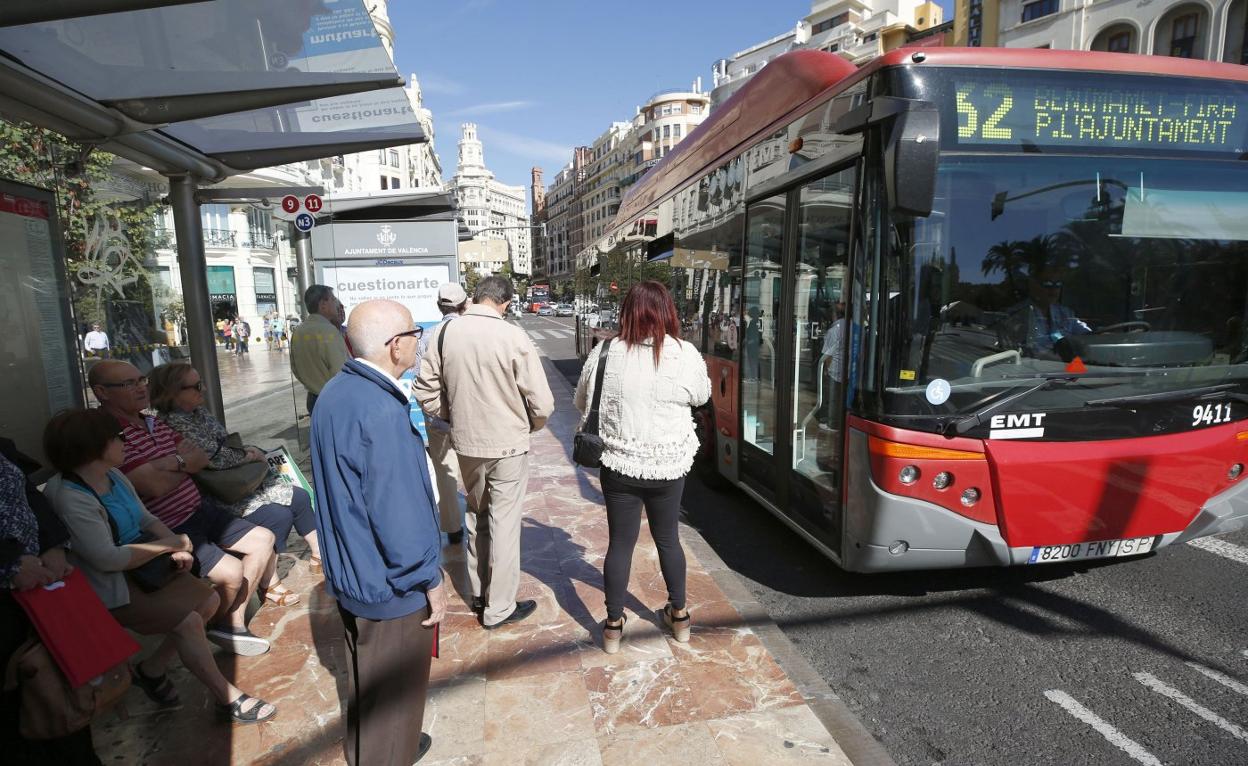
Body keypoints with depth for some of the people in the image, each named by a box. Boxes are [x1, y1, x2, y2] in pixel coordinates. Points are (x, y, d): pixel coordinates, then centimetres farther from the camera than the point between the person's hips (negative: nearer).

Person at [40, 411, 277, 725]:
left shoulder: (114, 476, 2)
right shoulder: (71, 499, -25)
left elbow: (146, 519, 9)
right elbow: (107, 559, -29)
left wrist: (178, 547, -9)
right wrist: (169, 544, -17)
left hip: (141, 567, 9)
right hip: (111, 589, -9)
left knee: (209, 600, -1)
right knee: (188, 620, -19)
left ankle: (151, 669, 18)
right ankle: (228, 700, -6)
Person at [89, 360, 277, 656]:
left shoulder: (153, 423, 9)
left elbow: (201, 457, 4)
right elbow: (155, 486, -25)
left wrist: (172, 462, -17)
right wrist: (185, 463, -5)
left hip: (199, 509, 9)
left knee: (263, 540, 7)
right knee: (232, 571, -19)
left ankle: (235, 620, 15)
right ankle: (218, 625, 15)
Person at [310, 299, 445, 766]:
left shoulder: (334, 394, 1)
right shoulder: (381, 411, -30)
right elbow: (399, 512, -28)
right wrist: (430, 580, -15)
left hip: (349, 571, 9)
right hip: (391, 584, -9)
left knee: (365, 678, 30)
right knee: (393, 690, 14)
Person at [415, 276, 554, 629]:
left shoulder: (443, 332, -6)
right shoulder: (513, 336, -19)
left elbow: (427, 394, 0)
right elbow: (542, 403, -16)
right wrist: (527, 426, 4)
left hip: (465, 443, 5)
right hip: (508, 445, -4)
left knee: (477, 516, 23)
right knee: (504, 524, 9)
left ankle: (479, 592, 39)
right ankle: (498, 608, 23)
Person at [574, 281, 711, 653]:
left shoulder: (606, 354, -12)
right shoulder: (686, 354, -12)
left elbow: (582, 403, 3)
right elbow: (702, 396, 8)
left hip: (620, 465, -1)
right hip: (670, 465, 1)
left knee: (620, 543, 13)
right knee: (668, 538, 20)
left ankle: (613, 625, 26)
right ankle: (679, 615, 37)